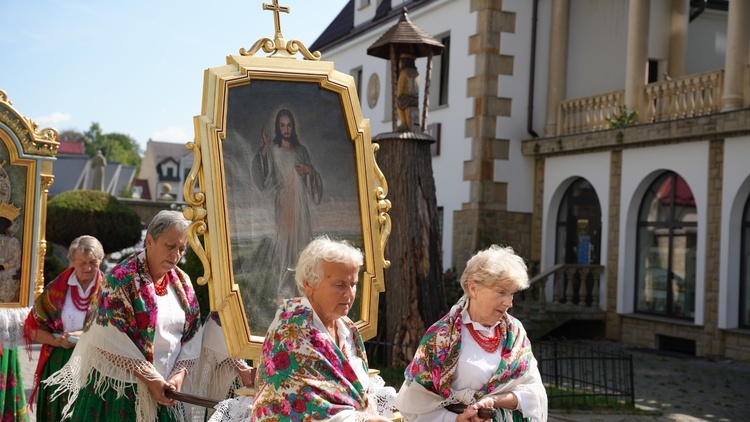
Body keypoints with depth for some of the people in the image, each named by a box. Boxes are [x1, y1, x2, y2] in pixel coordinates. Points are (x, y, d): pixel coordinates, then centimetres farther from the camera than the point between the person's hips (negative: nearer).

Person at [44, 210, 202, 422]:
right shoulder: (122, 279, -12)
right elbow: (115, 341, -16)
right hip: (119, 388, -5)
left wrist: (179, 374, -8)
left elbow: (192, 334, 7)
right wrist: (150, 379, -17)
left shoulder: (182, 283, 6)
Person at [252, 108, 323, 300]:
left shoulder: (301, 150, 13)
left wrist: (309, 170, -5)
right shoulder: (273, 150, 1)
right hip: (284, 203, -4)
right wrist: (264, 146, -25)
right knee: (284, 243, -6)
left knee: (301, 241, 5)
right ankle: (284, 290, 0)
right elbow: (261, 175, -16)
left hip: (301, 204, 4)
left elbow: (314, 177, 18)